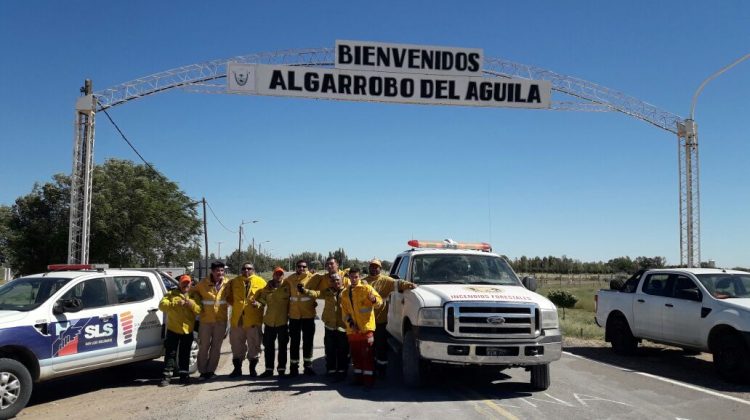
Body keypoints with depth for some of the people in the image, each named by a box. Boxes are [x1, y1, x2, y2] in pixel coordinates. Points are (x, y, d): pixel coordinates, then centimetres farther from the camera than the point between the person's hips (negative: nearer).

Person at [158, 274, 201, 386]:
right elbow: (162, 305, -10)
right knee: (170, 353, 0)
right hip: (173, 329, -2)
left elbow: (199, 310, 0)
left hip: (188, 330, 2)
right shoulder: (171, 294, 4)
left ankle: (184, 375, 18)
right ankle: (167, 376, 4)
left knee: (185, 354, 9)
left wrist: (192, 304, -20)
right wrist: (176, 303, -22)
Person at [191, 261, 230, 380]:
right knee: (204, 346, 3)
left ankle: (211, 370, 18)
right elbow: (195, 292, 11)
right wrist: (199, 303, 0)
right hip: (206, 320, -1)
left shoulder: (227, 284, -2)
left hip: (221, 320, 2)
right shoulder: (203, 283, -6)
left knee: (216, 347, 8)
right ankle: (203, 371, 13)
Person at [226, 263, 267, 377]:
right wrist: (236, 305, 0)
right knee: (237, 344, 10)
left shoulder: (260, 282, 1)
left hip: (254, 318, -2)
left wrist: (259, 304, -16)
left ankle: (253, 368, 18)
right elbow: (229, 297, 14)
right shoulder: (234, 282, 8)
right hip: (237, 318, 2)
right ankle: (237, 368, 21)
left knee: (254, 345, 6)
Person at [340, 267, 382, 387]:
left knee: (367, 354, -4)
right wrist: (349, 322, -4)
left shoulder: (366, 288, -4)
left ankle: (368, 377, 0)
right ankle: (358, 376, 23)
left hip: (366, 327, -5)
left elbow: (379, 300, -10)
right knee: (355, 354, 12)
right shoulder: (345, 293, 11)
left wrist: (374, 299, -33)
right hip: (352, 329, 5)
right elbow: (344, 311, 12)